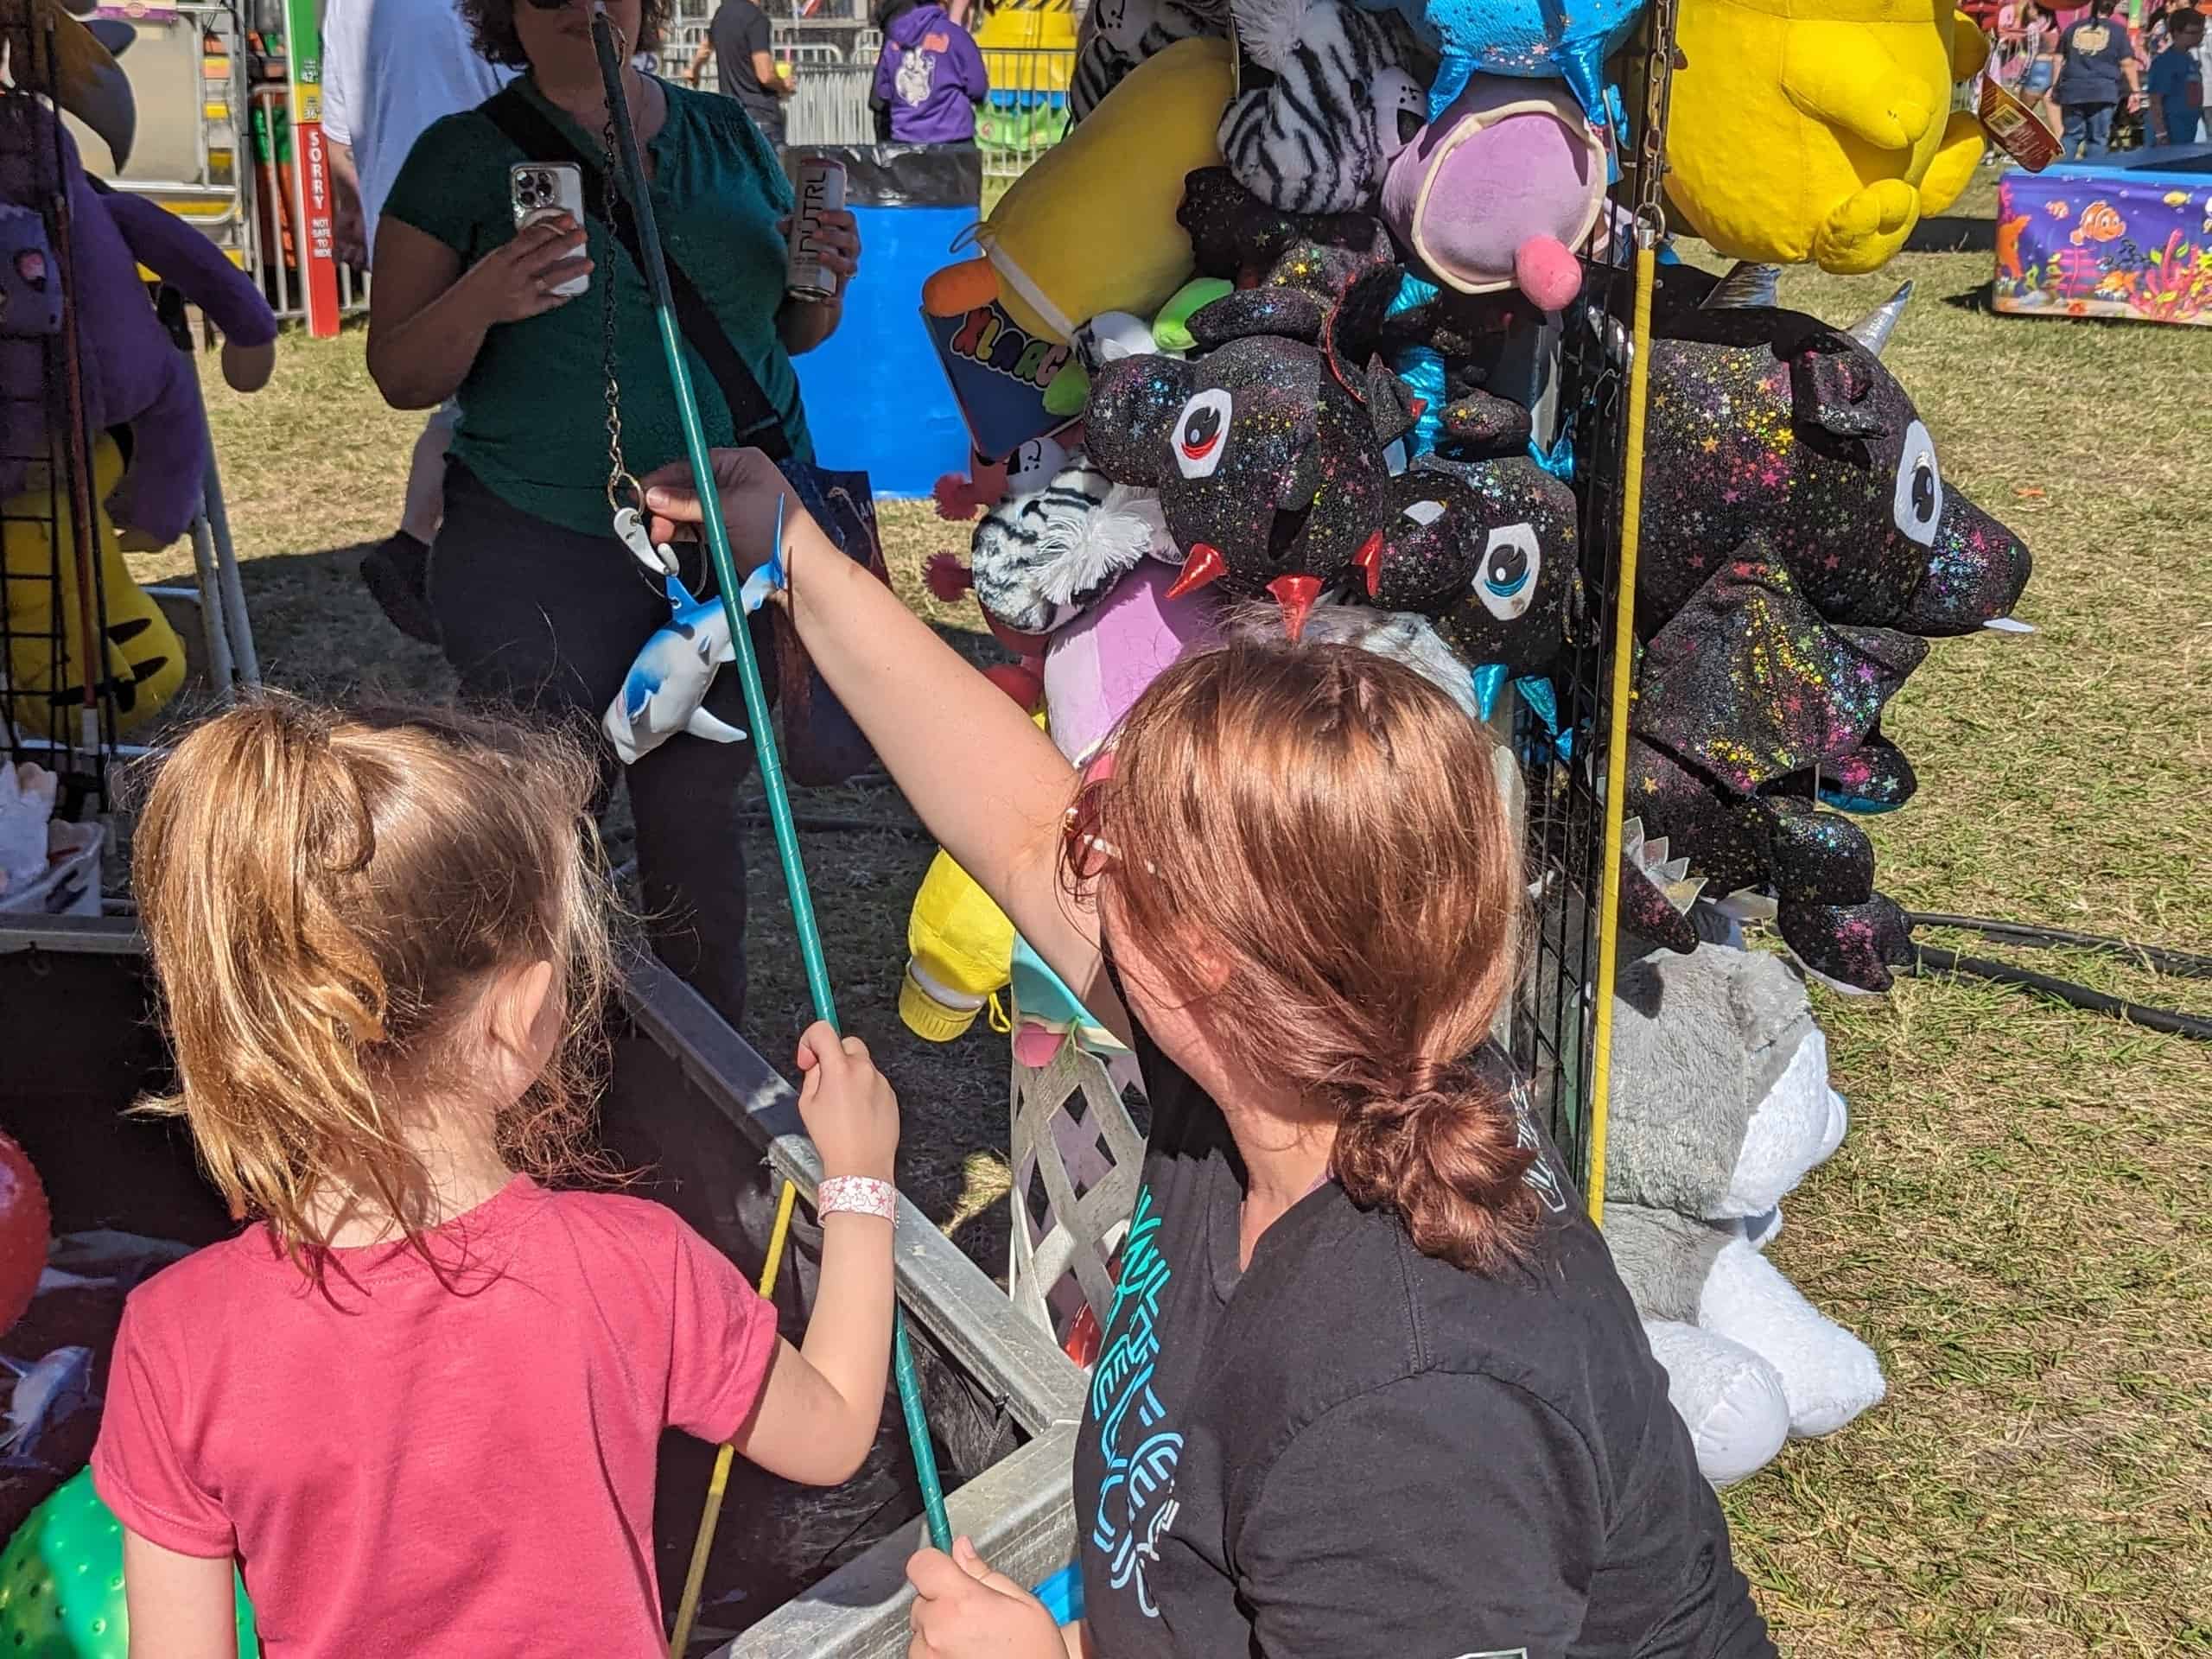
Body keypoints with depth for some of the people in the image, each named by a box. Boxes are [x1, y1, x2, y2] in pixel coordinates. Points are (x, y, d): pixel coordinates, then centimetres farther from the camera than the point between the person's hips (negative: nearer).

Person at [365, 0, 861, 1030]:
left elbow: (790, 332, 20)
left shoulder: (727, 136, 11)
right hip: (541, 562, -3)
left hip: (738, 547, 3)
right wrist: (481, 299, -24)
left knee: (698, 818, 8)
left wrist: (826, 285, -3)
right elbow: (401, 377, -3)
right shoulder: (465, 155, 0)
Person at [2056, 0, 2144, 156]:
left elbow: (2059, 60, 15)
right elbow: (2128, 64, 0)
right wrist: (2135, 90, 4)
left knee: (2071, 136, 12)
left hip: (2072, 91, 3)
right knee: (2098, 139, 1)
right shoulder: (2118, 31, 3)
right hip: (2103, 93, -3)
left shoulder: (2073, 28, 13)